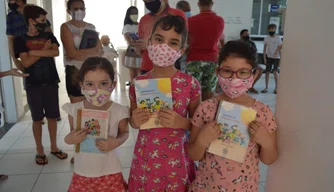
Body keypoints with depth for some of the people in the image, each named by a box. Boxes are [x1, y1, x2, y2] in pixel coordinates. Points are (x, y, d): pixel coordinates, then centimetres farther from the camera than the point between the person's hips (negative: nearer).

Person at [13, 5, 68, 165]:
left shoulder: (48, 35, 6)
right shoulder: (21, 40, -1)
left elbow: (56, 52, -11)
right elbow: (26, 62, -12)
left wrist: (35, 52, -14)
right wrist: (44, 50, -9)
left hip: (51, 82, 2)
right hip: (33, 85, -2)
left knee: (52, 116, 8)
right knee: (37, 118, 6)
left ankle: (54, 147, 23)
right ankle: (40, 150, 19)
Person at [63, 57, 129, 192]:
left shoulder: (119, 112, -18)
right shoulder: (74, 110, -11)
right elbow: (72, 136, 4)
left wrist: (116, 143, -20)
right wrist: (69, 139, -18)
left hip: (109, 174, -2)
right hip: (82, 173, 2)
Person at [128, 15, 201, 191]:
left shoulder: (190, 84, -12)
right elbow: (132, 122, 8)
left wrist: (181, 122, -20)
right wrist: (135, 121, -13)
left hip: (176, 160, -2)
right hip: (144, 158, 2)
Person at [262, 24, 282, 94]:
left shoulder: (278, 38, -4)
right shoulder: (266, 38, 2)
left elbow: (280, 48, -2)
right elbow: (264, 48, 6)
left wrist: (280, 59, -5)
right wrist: (264, 58, 0)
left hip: (276, 57, -2)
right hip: (269, 57, 2)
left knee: (275, 71, -12)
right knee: (267, 72, 3)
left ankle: (276, 88, 0)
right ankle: (266, 88, 12)